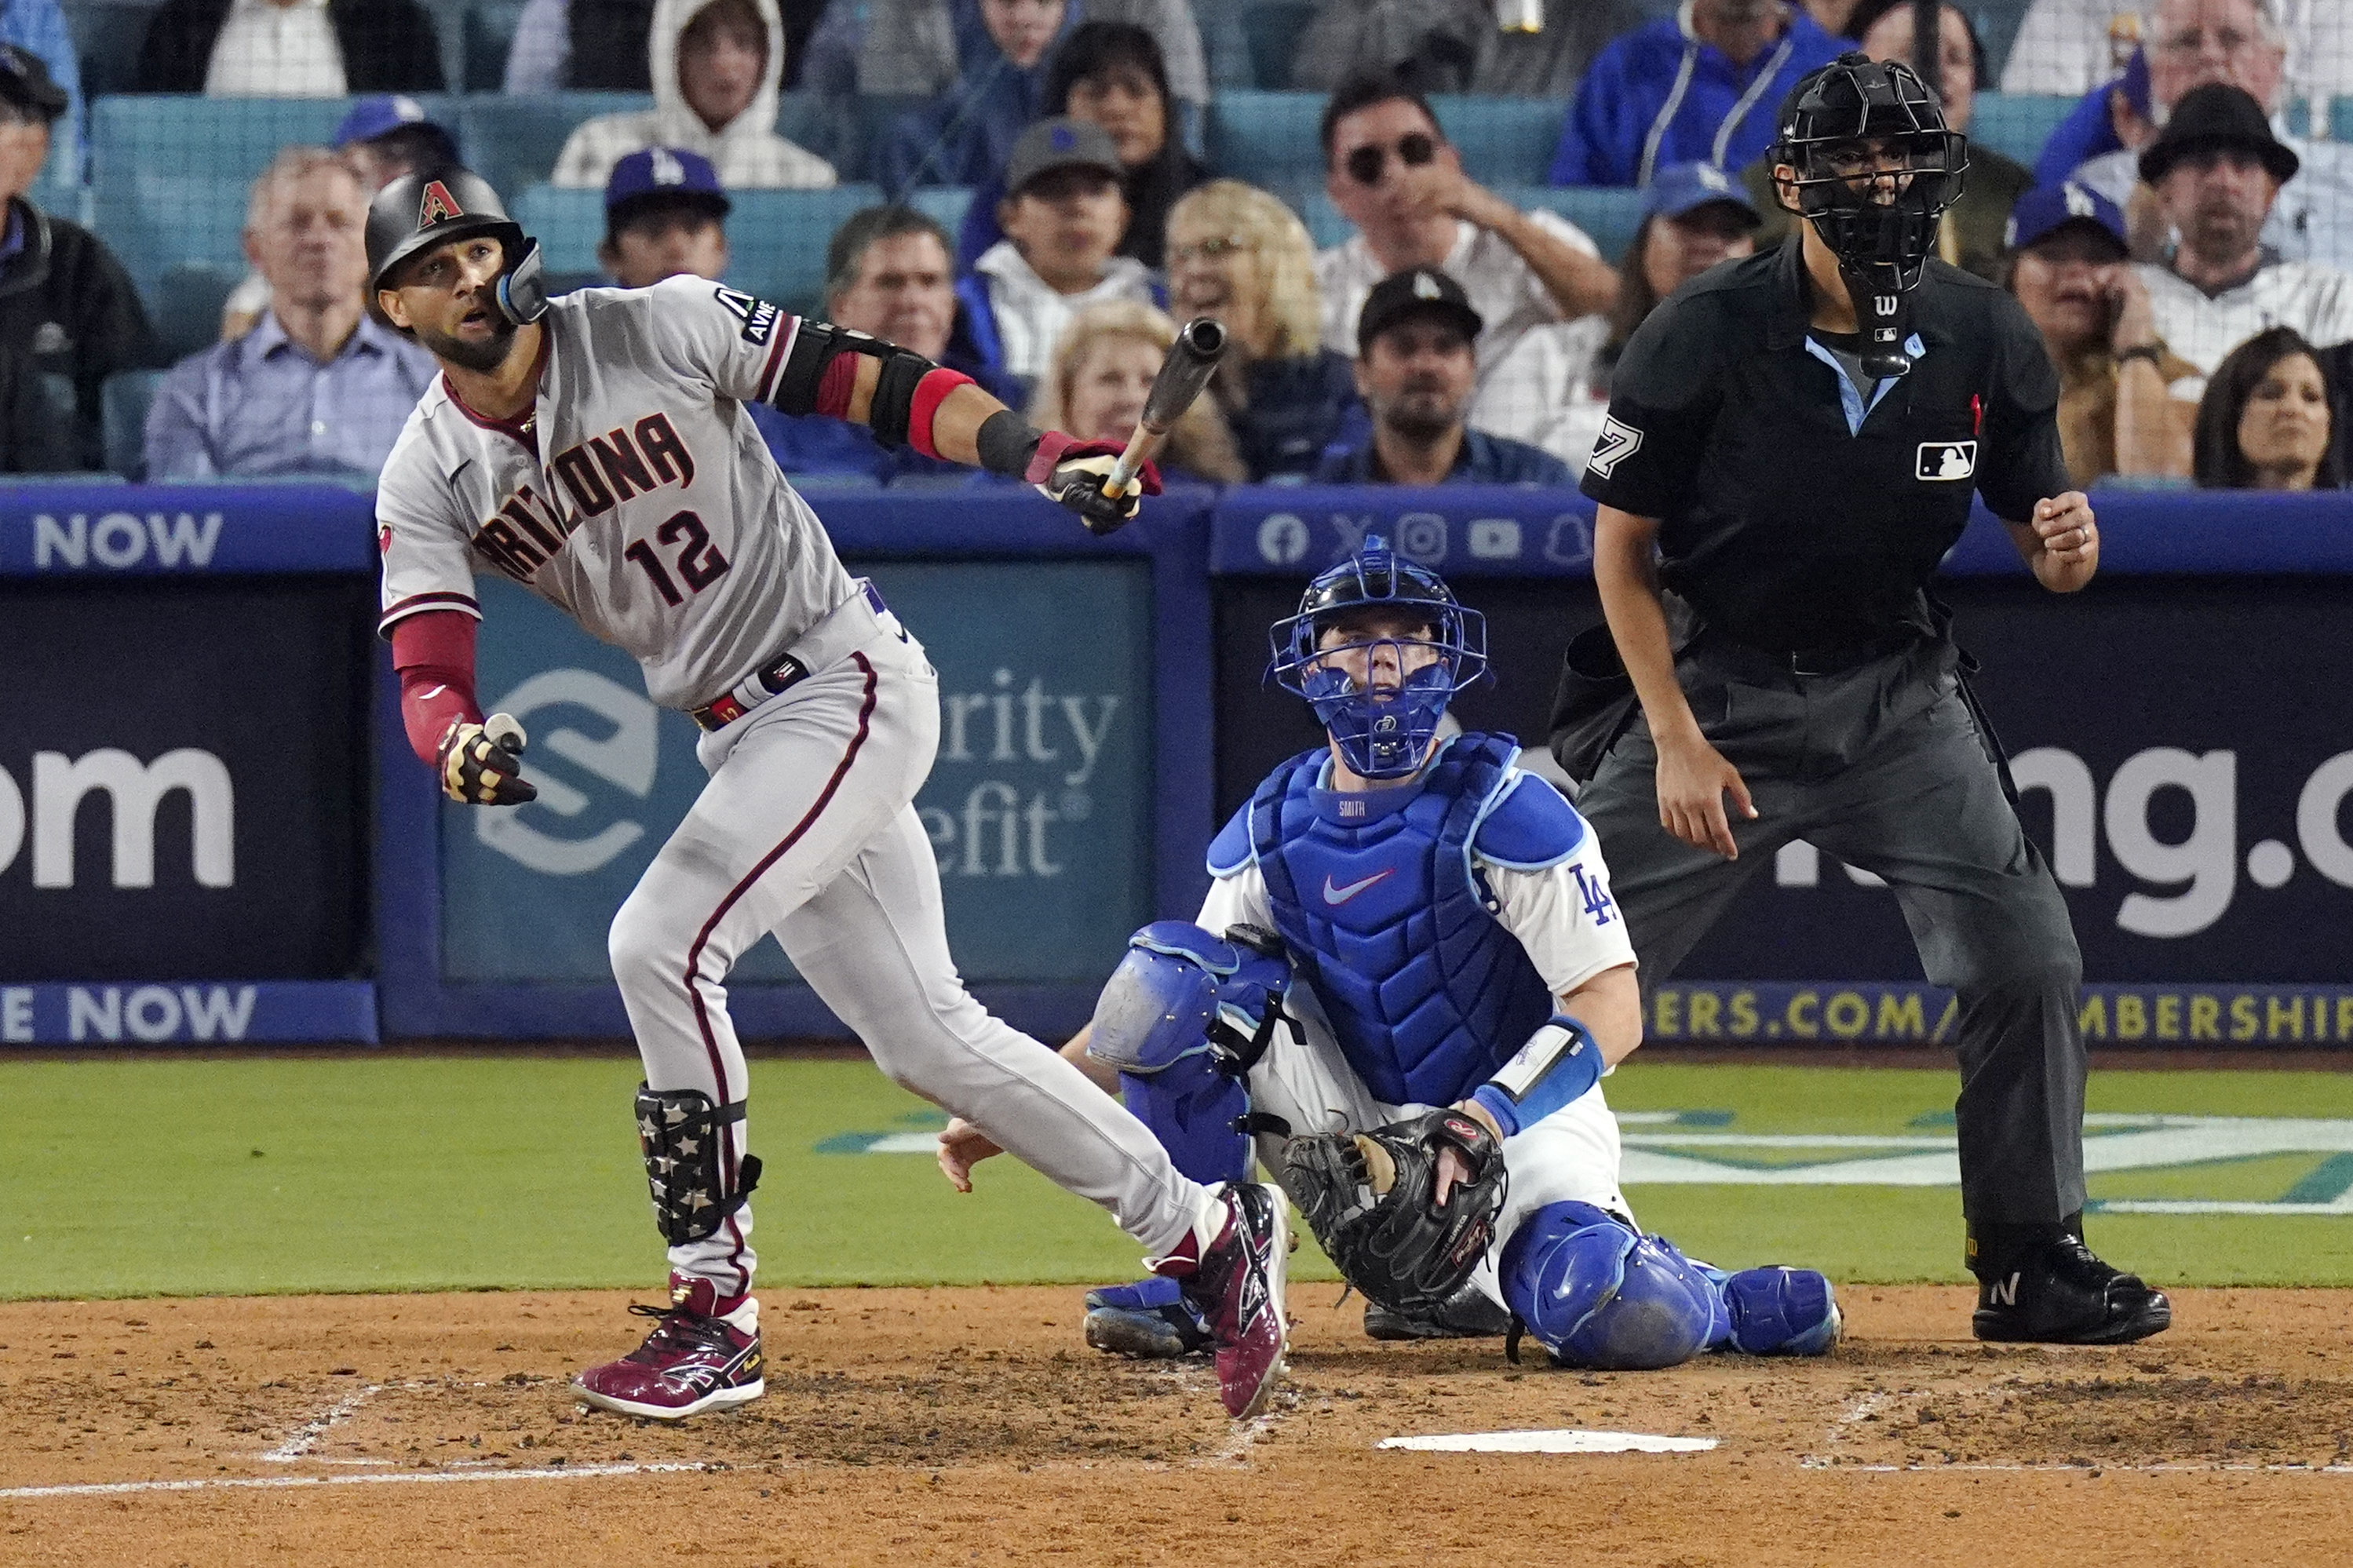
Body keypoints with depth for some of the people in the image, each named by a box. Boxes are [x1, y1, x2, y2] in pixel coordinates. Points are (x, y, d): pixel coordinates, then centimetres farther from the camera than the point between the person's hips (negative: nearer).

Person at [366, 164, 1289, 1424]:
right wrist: (455, 743, -35)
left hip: (846, 682, -6)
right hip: (737, 737, 6)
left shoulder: (656, 329, -11)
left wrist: (1036, 456, -25)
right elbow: (427, 672, -10)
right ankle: (1205, 1234, 21)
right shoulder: (427, 481, 0)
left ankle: (715, 1314, -12)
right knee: (922, 1034, 9)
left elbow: (869, 384, -10)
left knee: (662, 942, -20)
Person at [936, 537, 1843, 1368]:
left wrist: (1478, 1124, -33)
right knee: (1166, 968, -16)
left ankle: (1744, 1305, 5)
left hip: (1521, 1120, -4)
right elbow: (1159, 1018, 7)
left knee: (1617, 1323, -35)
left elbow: (1613, 1011, -19)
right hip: (1361, 1125, 4)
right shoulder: (1272, 830, 2)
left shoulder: (1502, 811, -14)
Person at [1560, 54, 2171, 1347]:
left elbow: (2042, 547, 2)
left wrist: (2069, 548, -24)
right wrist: (1677, 744, -16)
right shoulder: (1704, 337, -17)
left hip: (1896, 693, 3)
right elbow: (1621, 549, -9)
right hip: (1712, 689, -3)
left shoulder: (1987, 341, -8)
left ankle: (2032, 1266, 6)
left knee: (2026, 957, -8)